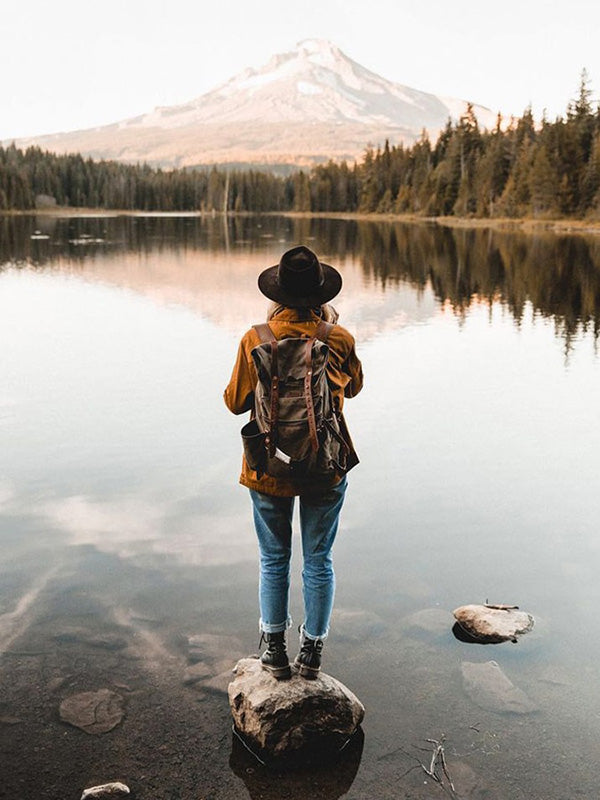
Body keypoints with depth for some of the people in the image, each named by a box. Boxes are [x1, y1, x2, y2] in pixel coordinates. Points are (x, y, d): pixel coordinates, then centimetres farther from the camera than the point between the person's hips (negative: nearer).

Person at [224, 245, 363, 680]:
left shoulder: (255, 340, -13)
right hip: (326, 470, 0)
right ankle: (313, 652, 26)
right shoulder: (340, 340, -10)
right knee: (319, 562, 15)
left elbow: (235, 402, -1)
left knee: (274, 561, 17)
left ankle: (275, 650, 27)